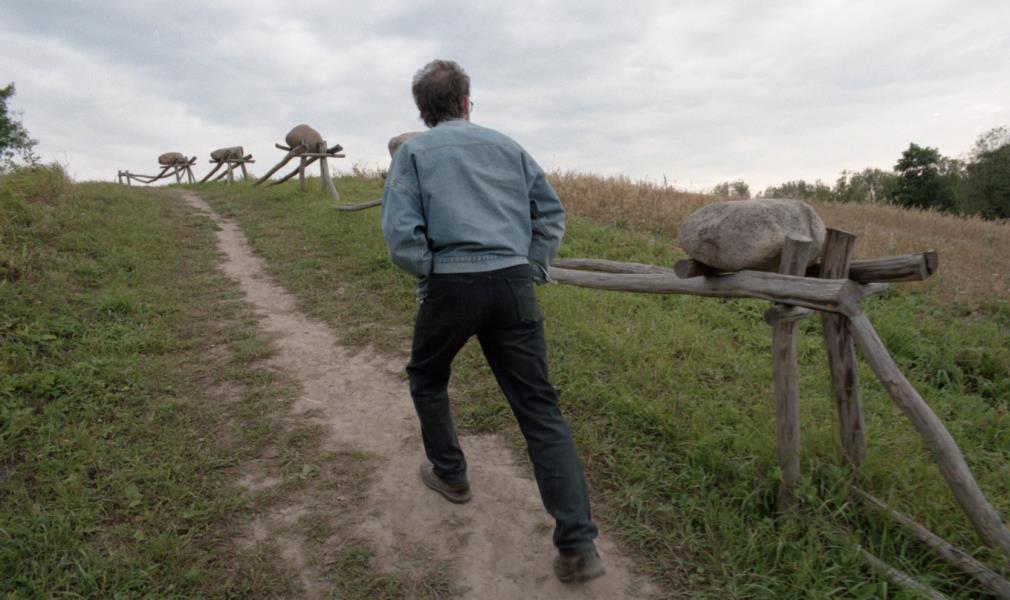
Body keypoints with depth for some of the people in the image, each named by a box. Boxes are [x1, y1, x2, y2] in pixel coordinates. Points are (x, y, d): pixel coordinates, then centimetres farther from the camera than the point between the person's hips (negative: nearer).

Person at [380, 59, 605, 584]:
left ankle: (449, 474, 40)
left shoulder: (412, 152, 8)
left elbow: (400, 233, -5)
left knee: (426, 379, 27)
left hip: (451, 286, -2)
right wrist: (532, 268, 14)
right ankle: (577, 545, 0)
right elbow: (552, 212, 14)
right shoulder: (507, 146, 17)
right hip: (514, 286, 3)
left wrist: (429, 275, 8)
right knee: (540, 409, 2)